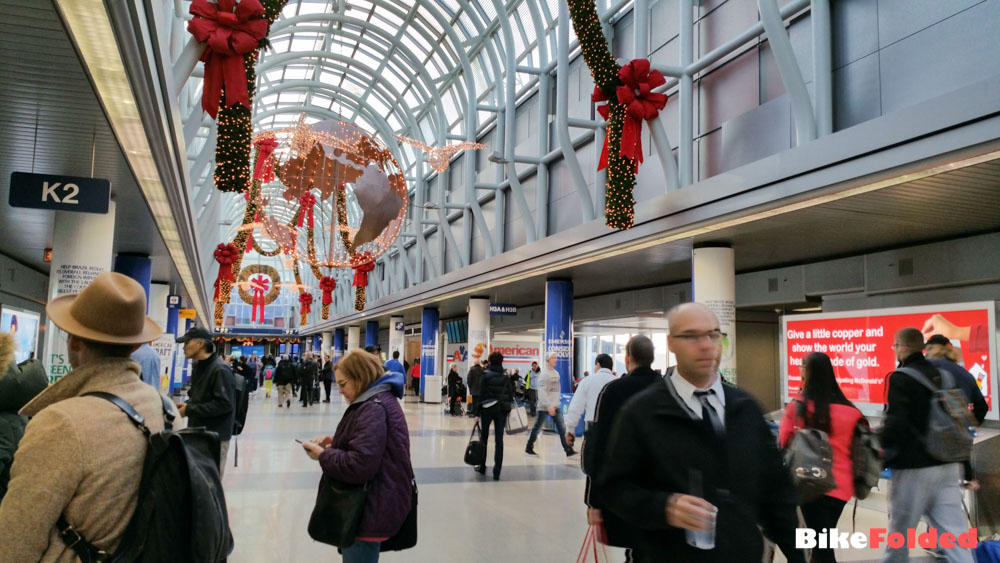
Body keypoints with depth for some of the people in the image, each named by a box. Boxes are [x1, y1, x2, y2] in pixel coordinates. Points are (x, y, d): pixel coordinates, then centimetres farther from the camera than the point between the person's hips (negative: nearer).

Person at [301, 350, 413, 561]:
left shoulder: (373, 408, -22)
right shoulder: (378, 401, 12)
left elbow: (359, 466, -29)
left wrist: (323, 455, -15)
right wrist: (334, 442, 6)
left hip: (370, 510, -11)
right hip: (373, 505, 11)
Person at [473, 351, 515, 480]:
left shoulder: (486, 375, -5)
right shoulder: (506, 377, 3)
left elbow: (481, 394, -7)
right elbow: (511, 394, 4)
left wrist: (477, 413, -5)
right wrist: (508, 408, 17)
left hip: (487, 409, -2)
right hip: (502, 410, 2)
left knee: (484, 438, 14)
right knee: (499, 440, 2)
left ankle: (482, 467, 23)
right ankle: (496, 473, -1)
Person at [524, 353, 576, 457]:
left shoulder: (556, 373, 10)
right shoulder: (544, 374, -13)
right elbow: (542, 392, -19)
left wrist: (557, 402, 13)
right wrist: (549, 406, -23)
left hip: (556, 406, 6)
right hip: (544, 406, -6)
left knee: (561, 428, -2)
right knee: (537, 427, 6)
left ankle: (568, 450, -4)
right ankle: (529, 447, 21)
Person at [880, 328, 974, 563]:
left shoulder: (900, 378, -12)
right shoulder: (941, 374, 10)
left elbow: (895, 423, -21)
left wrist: (878, 449, -8)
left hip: (914, 467, -6)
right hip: (948, 464, 7)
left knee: (899, 532, 11)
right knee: (954, 534, 3)